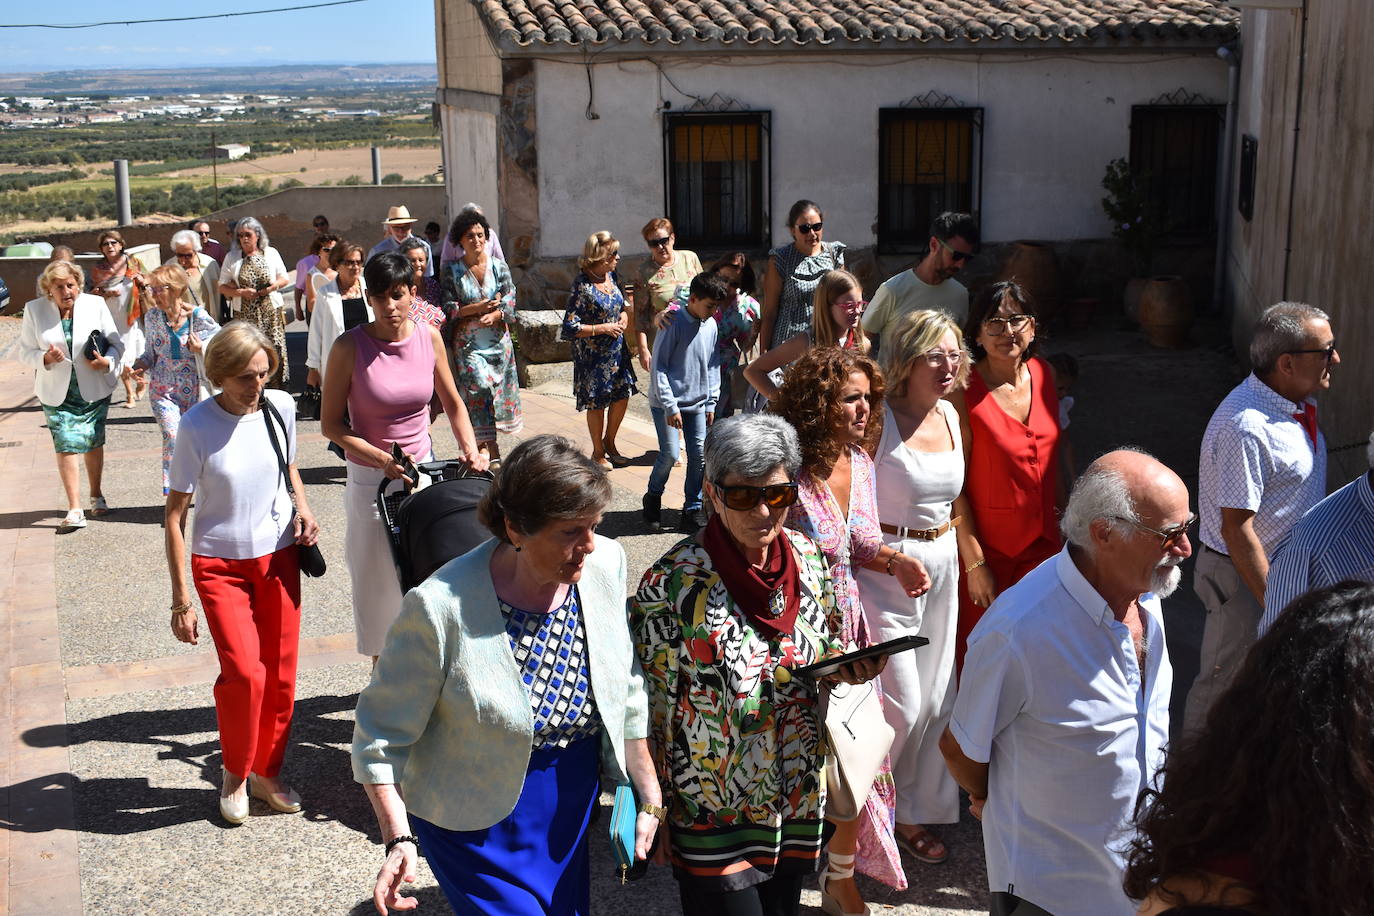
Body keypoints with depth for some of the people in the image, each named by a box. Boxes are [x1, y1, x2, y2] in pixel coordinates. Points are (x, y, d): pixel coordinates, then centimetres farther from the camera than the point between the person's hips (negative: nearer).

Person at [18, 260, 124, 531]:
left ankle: (96, 496, 32)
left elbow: (116, 343, 2)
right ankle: (74, 510, -6)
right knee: (66, 446, -9)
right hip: (57, 393, -1)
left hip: (94, 390, 1)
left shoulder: (95, 305, -5)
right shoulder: (34, 310, -4)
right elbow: (25, 353, 0)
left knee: (93, 443, 11)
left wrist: (107, 361, -19)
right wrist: (45, 358, -21)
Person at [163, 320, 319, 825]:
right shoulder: (197, 426, -17)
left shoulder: (281, 407, -5)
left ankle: (268, 772, 27)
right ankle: (234, 774, 10)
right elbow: (175, 515, -11)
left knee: (280, 676, 7)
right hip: (220, 564, -4)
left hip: (278, 557, 4)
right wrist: (181, 599, -13)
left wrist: (302, 506, -4)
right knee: (244, 674, -15)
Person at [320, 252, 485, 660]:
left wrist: (470, 450, -5)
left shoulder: (429, 338, -2)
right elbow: (331, 424, -9)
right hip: (371, 481, -3)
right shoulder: (350, 347, -13)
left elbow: (452, 403, 11)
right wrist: (382, 458, -20)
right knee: (380, 584, 6)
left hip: (424, 473, 3)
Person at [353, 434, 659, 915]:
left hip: (571, 805, 5)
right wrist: (398, 839, -24)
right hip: (478, 818, -5)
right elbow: (383, 731, -16)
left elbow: (625, 692, 1)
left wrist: (649, 797, 4)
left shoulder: (605, 563, -12)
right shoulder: (442, 608, -27)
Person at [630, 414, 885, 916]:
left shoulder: (807, 557, -4)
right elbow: (651, 705, -12)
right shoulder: (673, 581, -19)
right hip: (712, 814, -5)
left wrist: (851, 668, -11)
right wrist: (656, 811, -8)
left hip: (799, 802, 5)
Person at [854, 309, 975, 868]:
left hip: (943, 564, 7)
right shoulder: (878, 421, -17)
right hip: (886, 569, -7)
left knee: (935, 699, 13)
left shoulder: (951, 416, 5)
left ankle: (914, 811, 31)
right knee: (901, 704, -4)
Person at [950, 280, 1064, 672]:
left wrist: (1063, 509, 16)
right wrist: (974, 561, -17)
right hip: (986, 545, -5)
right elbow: (953, 485, -16)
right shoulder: (964, 392, -17)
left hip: (1042, 539, 5)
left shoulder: (1043, 374, 2)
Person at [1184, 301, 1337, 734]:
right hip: (1244, 574, -9)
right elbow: (1237, 529, -27)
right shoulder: (1246, 427, -29)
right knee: (1225, 685, 7)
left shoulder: (1296, 405, 2)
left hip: (1288, 567, 9)